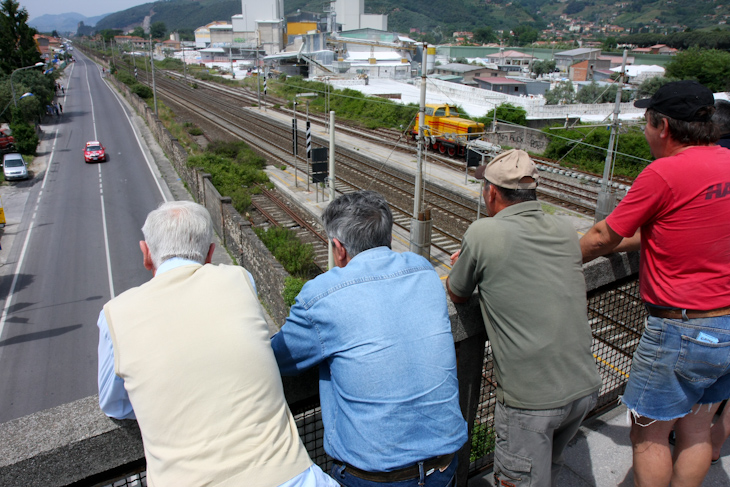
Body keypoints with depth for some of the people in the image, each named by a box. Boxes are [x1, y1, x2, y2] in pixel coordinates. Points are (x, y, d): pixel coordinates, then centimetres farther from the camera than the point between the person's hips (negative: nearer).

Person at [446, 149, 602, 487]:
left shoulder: (483, 234, -13)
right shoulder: (565, 230, 4)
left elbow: (456, 295, 1)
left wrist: (464, 266, 23)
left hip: (532, 399, -6)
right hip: (585, 388, 6)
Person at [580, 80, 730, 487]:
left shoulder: (664, 173, -20)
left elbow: (603, 238, -11)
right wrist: (598, 247, 17)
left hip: (681, 330, -8)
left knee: (650, 435, 10)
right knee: (696, 431, 21)